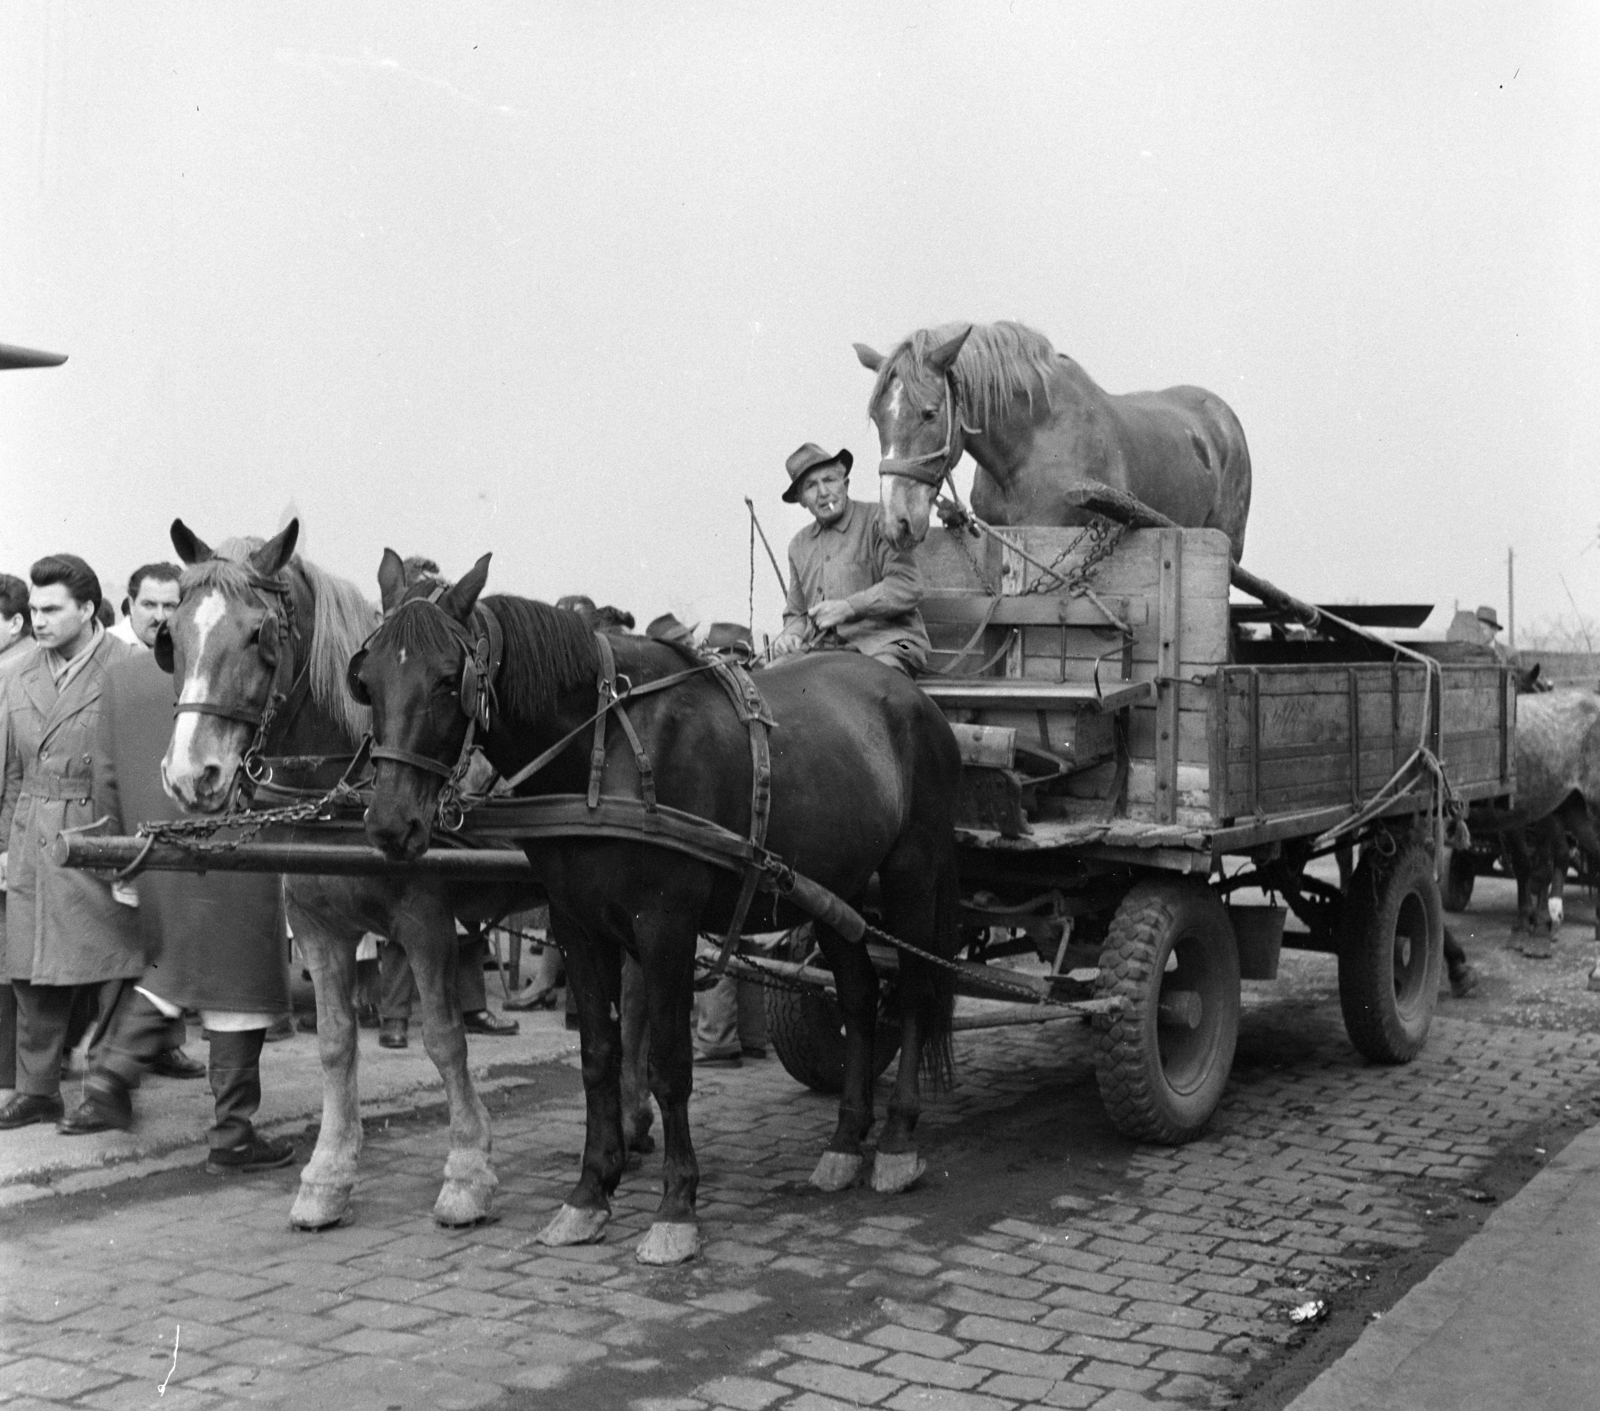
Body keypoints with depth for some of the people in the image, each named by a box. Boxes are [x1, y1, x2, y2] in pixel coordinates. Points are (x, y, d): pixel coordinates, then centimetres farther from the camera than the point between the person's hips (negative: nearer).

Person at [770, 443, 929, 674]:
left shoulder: (877, 522, 0)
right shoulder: (799, 545, 21)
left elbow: (908, 587, -11)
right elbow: (796, 613, 29)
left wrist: (849, 607, -18)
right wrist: (792, 634, 5)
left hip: (884, 642, -5)